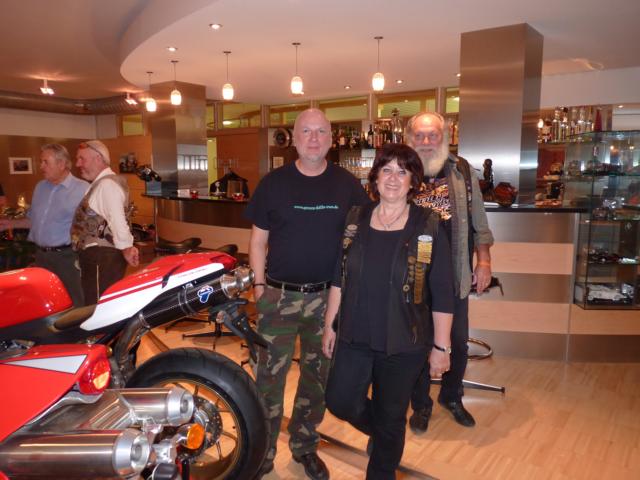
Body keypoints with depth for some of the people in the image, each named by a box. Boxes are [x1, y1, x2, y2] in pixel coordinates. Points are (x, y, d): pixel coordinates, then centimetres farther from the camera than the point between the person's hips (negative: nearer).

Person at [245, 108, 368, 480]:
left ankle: (305, 445, 34)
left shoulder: (348, 184, 1)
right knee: (270, 377, 5)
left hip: (329, 297, 2)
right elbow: (258, 240, 3)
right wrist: (259, 286, -2)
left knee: (318, 375, 14)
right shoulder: (273, 183, -1)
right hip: (279, 295, -1)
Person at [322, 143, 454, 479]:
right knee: (340, 401, 7)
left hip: (403, 343, -3)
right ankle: (379, 431, 41)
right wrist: (329, 325, 7)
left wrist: (440, 346, -6)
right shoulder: (355, 220, 1)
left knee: (391, 417, 12)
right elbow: (338, 278, 6)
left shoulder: (429, 228, -9)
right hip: (355, 337, 3)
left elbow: (442, 296, -7)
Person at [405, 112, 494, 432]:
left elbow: (478, 220, 7)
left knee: (458, 342, 14)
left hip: (454, 274, 2)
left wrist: (484, 260, 1)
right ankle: (421, 404, 31)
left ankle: (451, 396, 39)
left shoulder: (462, 171, 2)